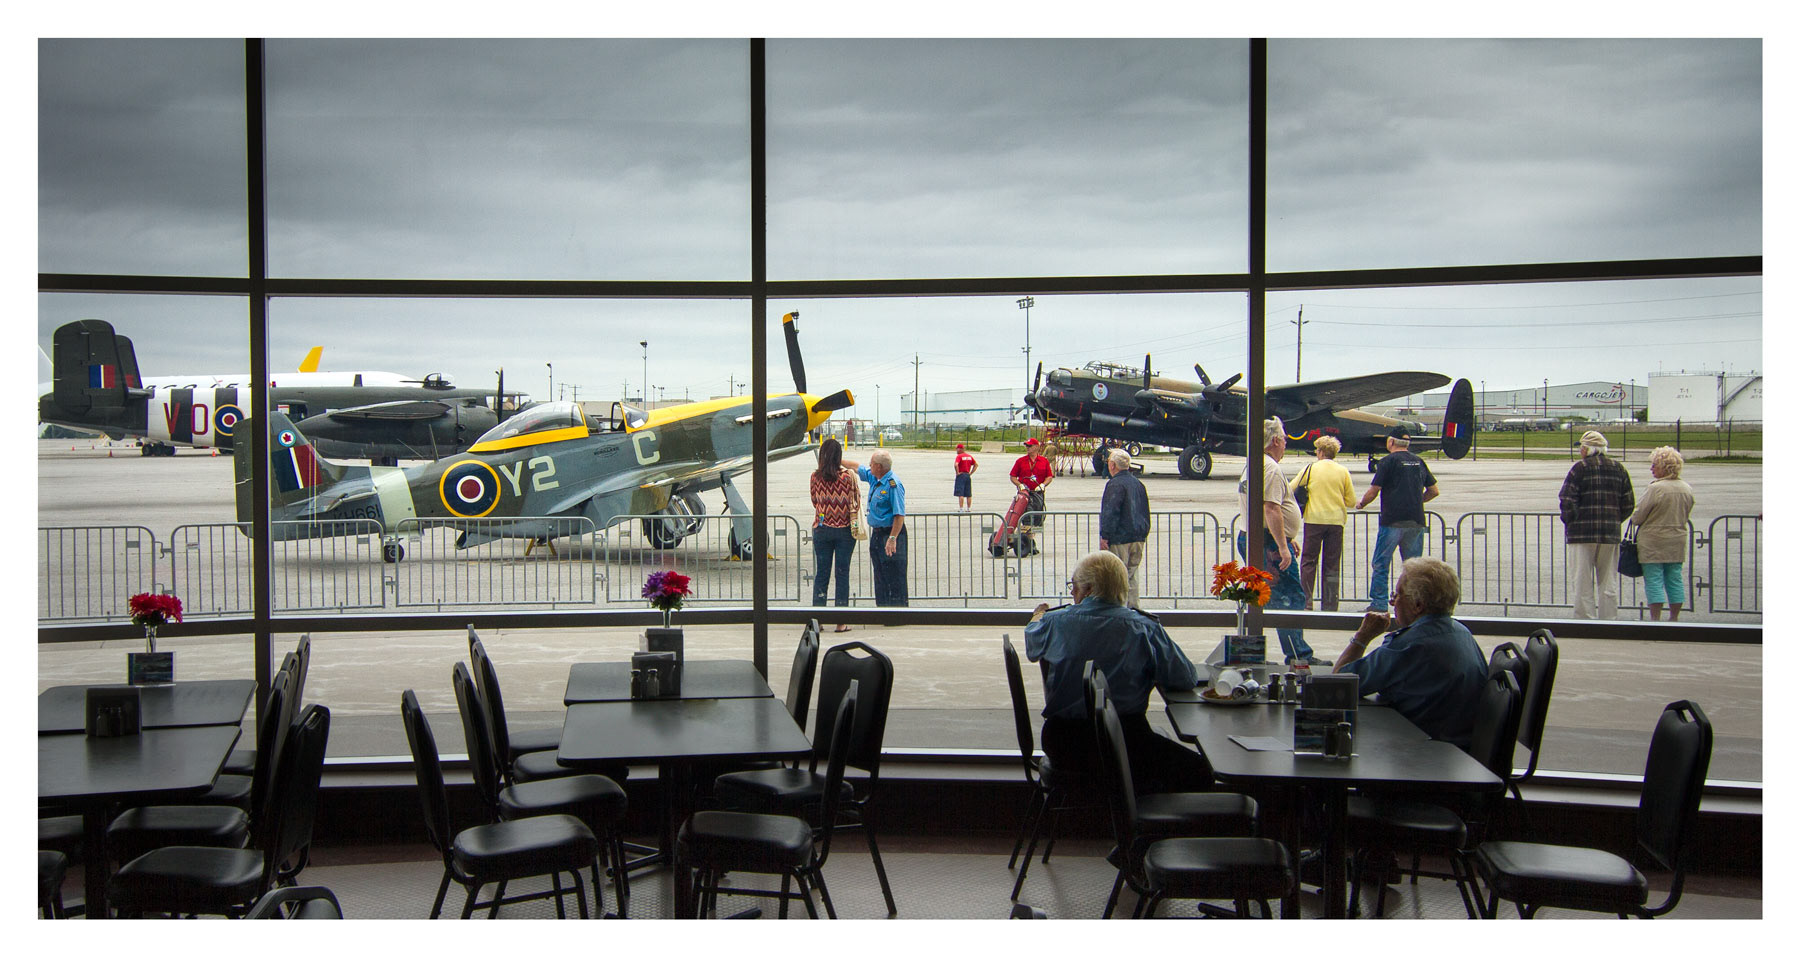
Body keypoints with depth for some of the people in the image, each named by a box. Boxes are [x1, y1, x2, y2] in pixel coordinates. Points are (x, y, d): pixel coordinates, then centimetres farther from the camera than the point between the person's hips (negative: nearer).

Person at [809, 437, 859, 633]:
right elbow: (856, 501, -2)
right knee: (842, 573, 3)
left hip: (822, 528, 2)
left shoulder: (815, 477, -3)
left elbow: (814, 501, 9)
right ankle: (841, 621, 3)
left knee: (821, 573, 8)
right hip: (844, 529, -2)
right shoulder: (848, 476, -9)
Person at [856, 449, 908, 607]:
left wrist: (892, 538, -27)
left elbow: (899, 515, -22)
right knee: (880, 577, 15)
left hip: (890, 533, -10)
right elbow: (858, 468, 27)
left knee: (894, 578, -7)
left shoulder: (893, 485, -19)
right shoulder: (874, 479, 8)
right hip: (877, 533, 10)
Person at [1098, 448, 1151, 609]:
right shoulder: (1138, 483, 13)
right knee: (1132, 574, 14)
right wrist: (1144, 532, 26)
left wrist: (1105, 536, -17)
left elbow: (1110, 512, -19)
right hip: (1138, 537, 8)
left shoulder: (1115, 484, -14)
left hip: (1120, 538, -8)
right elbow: (1145, 511, 20)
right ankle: (1133, 608, 16)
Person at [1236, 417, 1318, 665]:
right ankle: (1298, 654, -9)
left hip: (1248, 539, 10)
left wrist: (1287, 539, 29)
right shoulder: (1271, 468, -15)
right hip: (1269, 542, -10)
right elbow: (1271, 509, -23)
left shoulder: (1251, 466, 19)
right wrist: (1283, 546, -24)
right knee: (1290, 598, -8)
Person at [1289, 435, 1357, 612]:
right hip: (1336, 521, 2)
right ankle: (1329, 606, 6)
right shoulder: (1343, 472, 3)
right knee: (1331, 566, 7)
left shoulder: (1310, 469, -1)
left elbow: (1290, 489, 4)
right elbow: (1352, 502, 5)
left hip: (1314, 519, -2)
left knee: (1308, 562, 5)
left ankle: (1306, 602, -1)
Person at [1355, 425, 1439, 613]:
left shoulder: (1388, 461, -4)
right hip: (1416, 521, 5)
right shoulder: (1419, 462, 12)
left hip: (1393, 520, -5)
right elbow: (1434, 491, 15)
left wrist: (1361, 504, 12)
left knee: (1380, 564, 2)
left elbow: (1373, 491, -6)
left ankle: (1379, 604, -1)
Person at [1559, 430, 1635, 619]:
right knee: (1609, 585, 9)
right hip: (1611, 533, 4)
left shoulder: (1579, 469, -5)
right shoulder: (1619, 470, 8)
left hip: (1582, 533, -4)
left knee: (1583, 583, 1)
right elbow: (1628, 505, 9)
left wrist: (1570, 522, 1)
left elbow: (1567, 501, -12)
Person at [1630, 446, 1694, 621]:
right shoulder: (1687, 489, 4)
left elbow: (1638, 516, -12)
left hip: (1653, 542, -6)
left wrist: (1635, 518, 9)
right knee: (1674, 580, 12)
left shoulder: (1655, 488, -17)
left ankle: (1655, 619, -2)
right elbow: (1686, 515, 15)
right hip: (1678, 541, 7)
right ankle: (1674, 618, 16)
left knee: (1654, 580, -2)